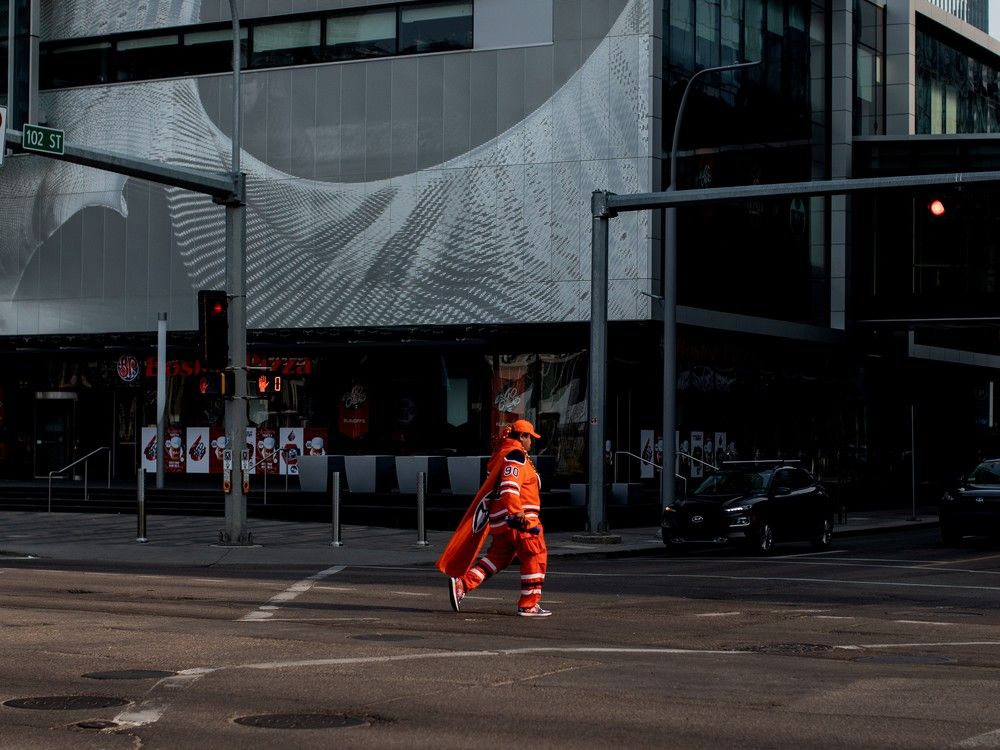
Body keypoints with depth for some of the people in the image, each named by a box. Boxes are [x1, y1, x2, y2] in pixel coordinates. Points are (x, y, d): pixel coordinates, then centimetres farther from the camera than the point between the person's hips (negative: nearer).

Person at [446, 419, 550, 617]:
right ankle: (529, 605, -1)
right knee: (535, 557, -2)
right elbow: (510, 484, -24)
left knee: (497, 557, 13)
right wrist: (516, 511, -33)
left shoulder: (503, 454, 22)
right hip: (520, 519, -10)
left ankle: (461, 584, 1)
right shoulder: (516, 455, -9)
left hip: (501, 520, 10)